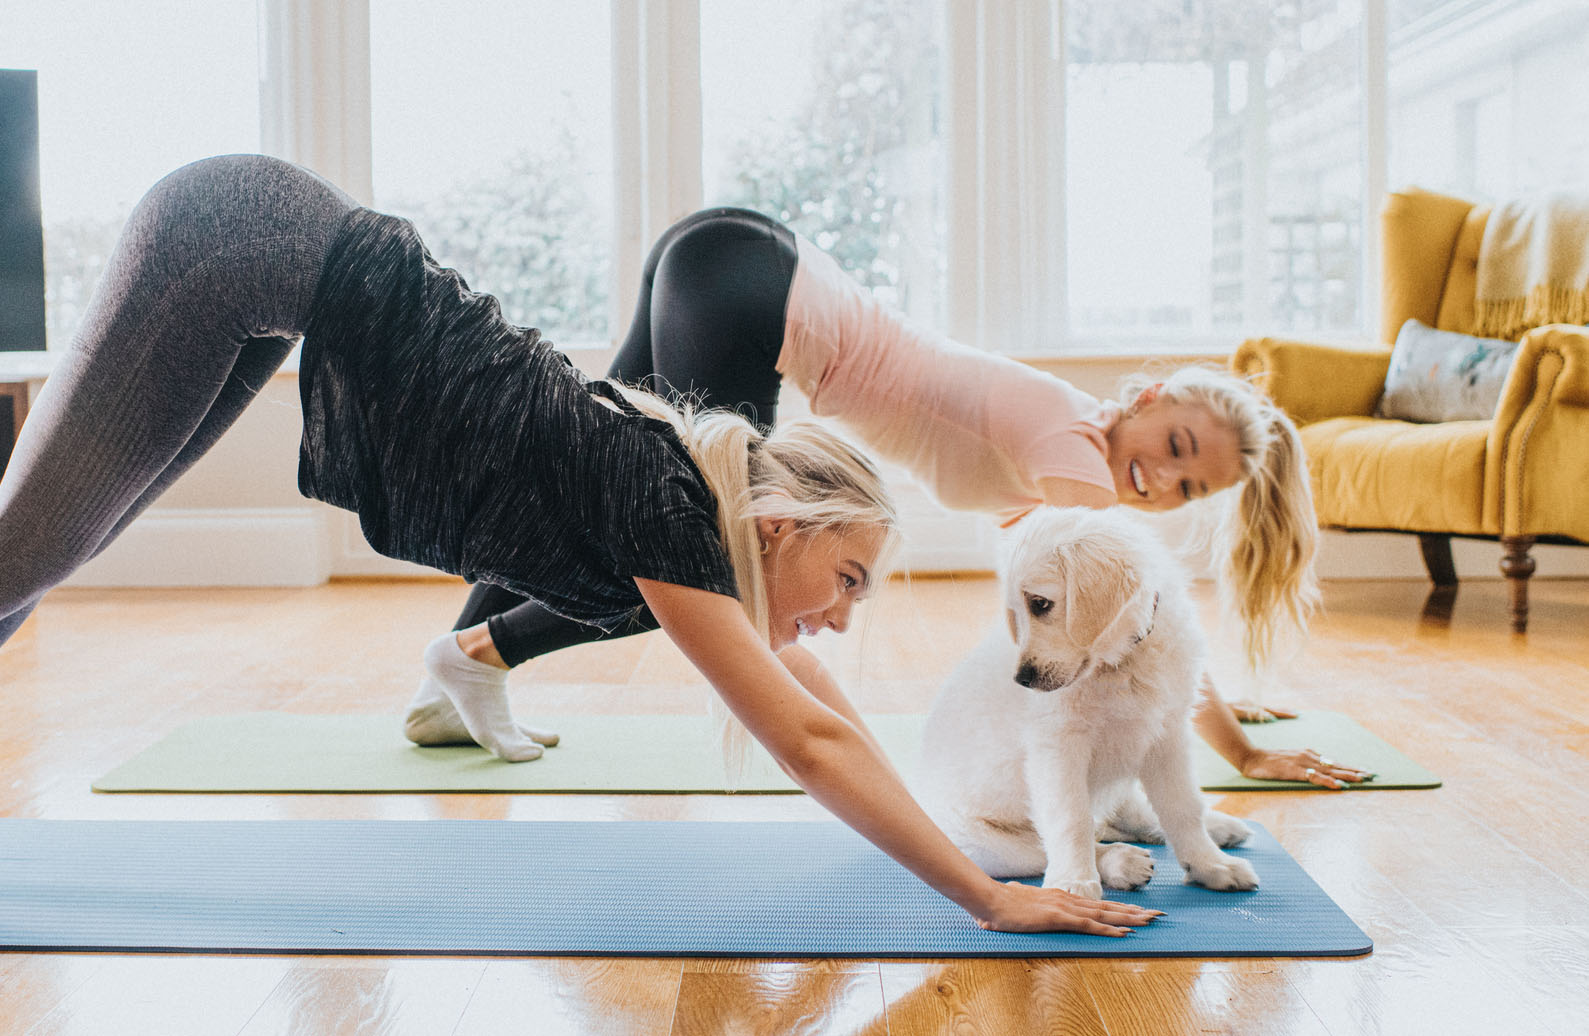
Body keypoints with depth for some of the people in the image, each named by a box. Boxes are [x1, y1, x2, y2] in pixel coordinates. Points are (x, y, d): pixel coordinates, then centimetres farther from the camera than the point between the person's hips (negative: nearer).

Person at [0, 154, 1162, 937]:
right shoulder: (663, 512, -24)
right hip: (236, 242, -7)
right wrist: (990, 898, -22)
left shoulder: (701, 499, -2)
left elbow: (821, 711, 10)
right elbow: (811, 742, -25)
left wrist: (946, 833, 12)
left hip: (280, 277, 7)